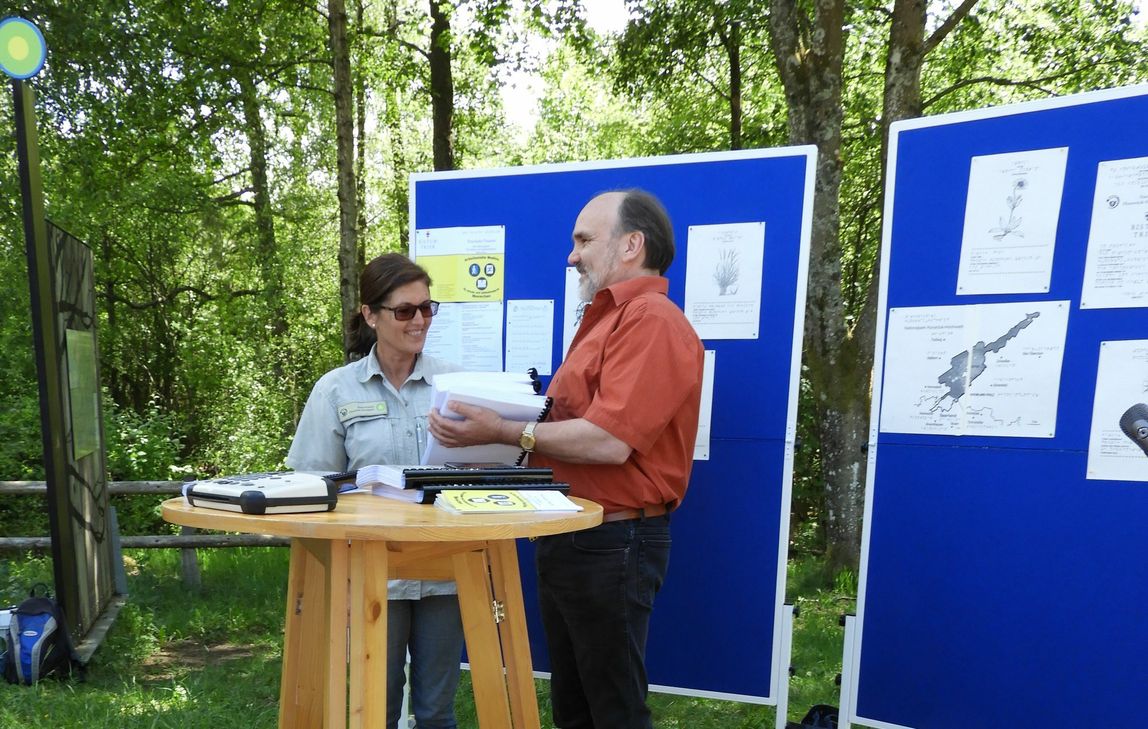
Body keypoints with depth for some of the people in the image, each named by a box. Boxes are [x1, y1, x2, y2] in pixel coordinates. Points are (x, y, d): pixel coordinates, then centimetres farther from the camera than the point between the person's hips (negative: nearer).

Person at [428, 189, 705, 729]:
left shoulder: (651, 320, -17)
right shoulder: (607, 318, 17)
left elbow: (609, 441, -26)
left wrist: (505, 433, -18)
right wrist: (507, 422, 3)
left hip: (611, 543, -10)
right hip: (567, 538, 10)